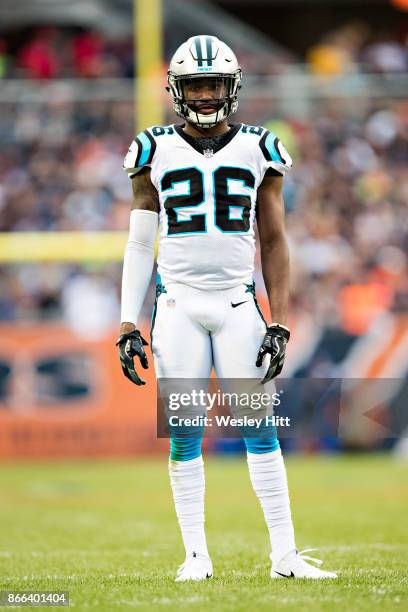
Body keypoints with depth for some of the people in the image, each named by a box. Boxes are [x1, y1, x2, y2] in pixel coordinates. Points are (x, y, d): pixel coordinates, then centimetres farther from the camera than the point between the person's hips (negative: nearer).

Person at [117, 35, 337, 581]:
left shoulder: (257, 151, 5)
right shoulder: (156, 153, 5)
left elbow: (274, 243, 6)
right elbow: (139, 245, 7)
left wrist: (279, 325, -1)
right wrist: (128, 327, 1)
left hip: (238, 304, 0)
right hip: (177, 305, 0)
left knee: (260, 429, -3)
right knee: (184, 434, 0)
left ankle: (285, 555, 1)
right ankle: (196, 554, 7)